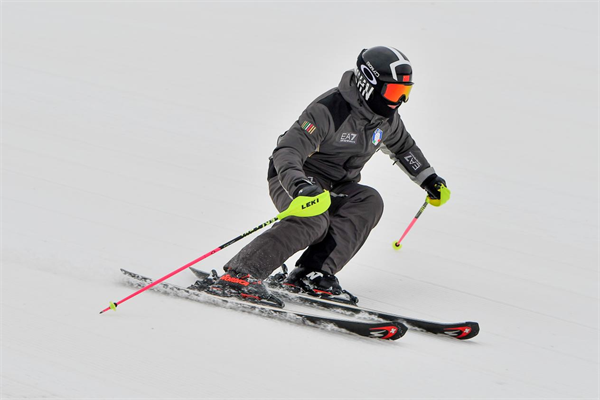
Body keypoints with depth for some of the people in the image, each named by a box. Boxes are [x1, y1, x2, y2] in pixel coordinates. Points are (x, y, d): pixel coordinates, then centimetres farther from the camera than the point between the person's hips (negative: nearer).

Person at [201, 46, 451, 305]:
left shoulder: (387, 119, 1)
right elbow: (286, 151, -32)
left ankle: (314, 273, -30)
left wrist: (429, 179, 22)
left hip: (335, 188, 7)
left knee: (369, 201, -24)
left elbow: (403, 147, 26)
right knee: (313, 220, -37)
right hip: (292, 178, -7)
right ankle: (239, 274, -38)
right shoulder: (329, 109, -25)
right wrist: (299, 186, -49)